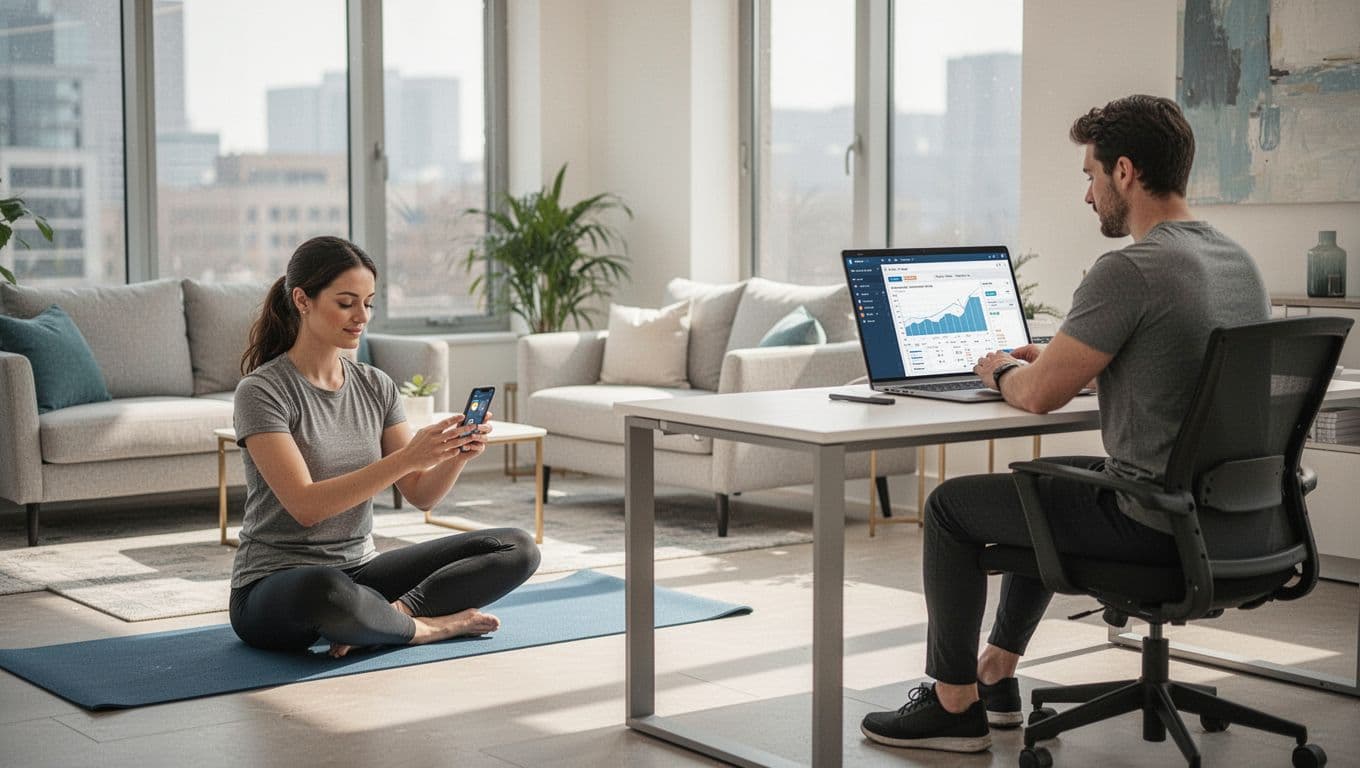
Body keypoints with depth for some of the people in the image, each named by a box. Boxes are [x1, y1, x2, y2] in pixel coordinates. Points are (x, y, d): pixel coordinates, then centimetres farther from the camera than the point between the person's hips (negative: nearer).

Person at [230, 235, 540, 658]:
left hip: (359, 570, 6)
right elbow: (306, 506, -23)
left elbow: (422, 494, 3)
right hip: (275, 588, -6)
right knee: (326, 590, -44)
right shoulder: (261, 392, -13)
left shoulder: (376, 386, 7)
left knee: (518, 548, -8)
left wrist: (457, 456, -19)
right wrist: (408, 457, -31)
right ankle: (423, 627, -14)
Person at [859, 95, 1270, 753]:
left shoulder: (1128, 271, -21)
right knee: (1043, 478, 33)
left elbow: (1039, 395, -17)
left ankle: (954, 705, 19)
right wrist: (1058, 357, 21)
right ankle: (996, 675, 40)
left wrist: (1000, 371, 5)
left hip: (1150, 522, -9)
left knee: (951, 506, 8)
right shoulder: (1239, 262, 8)